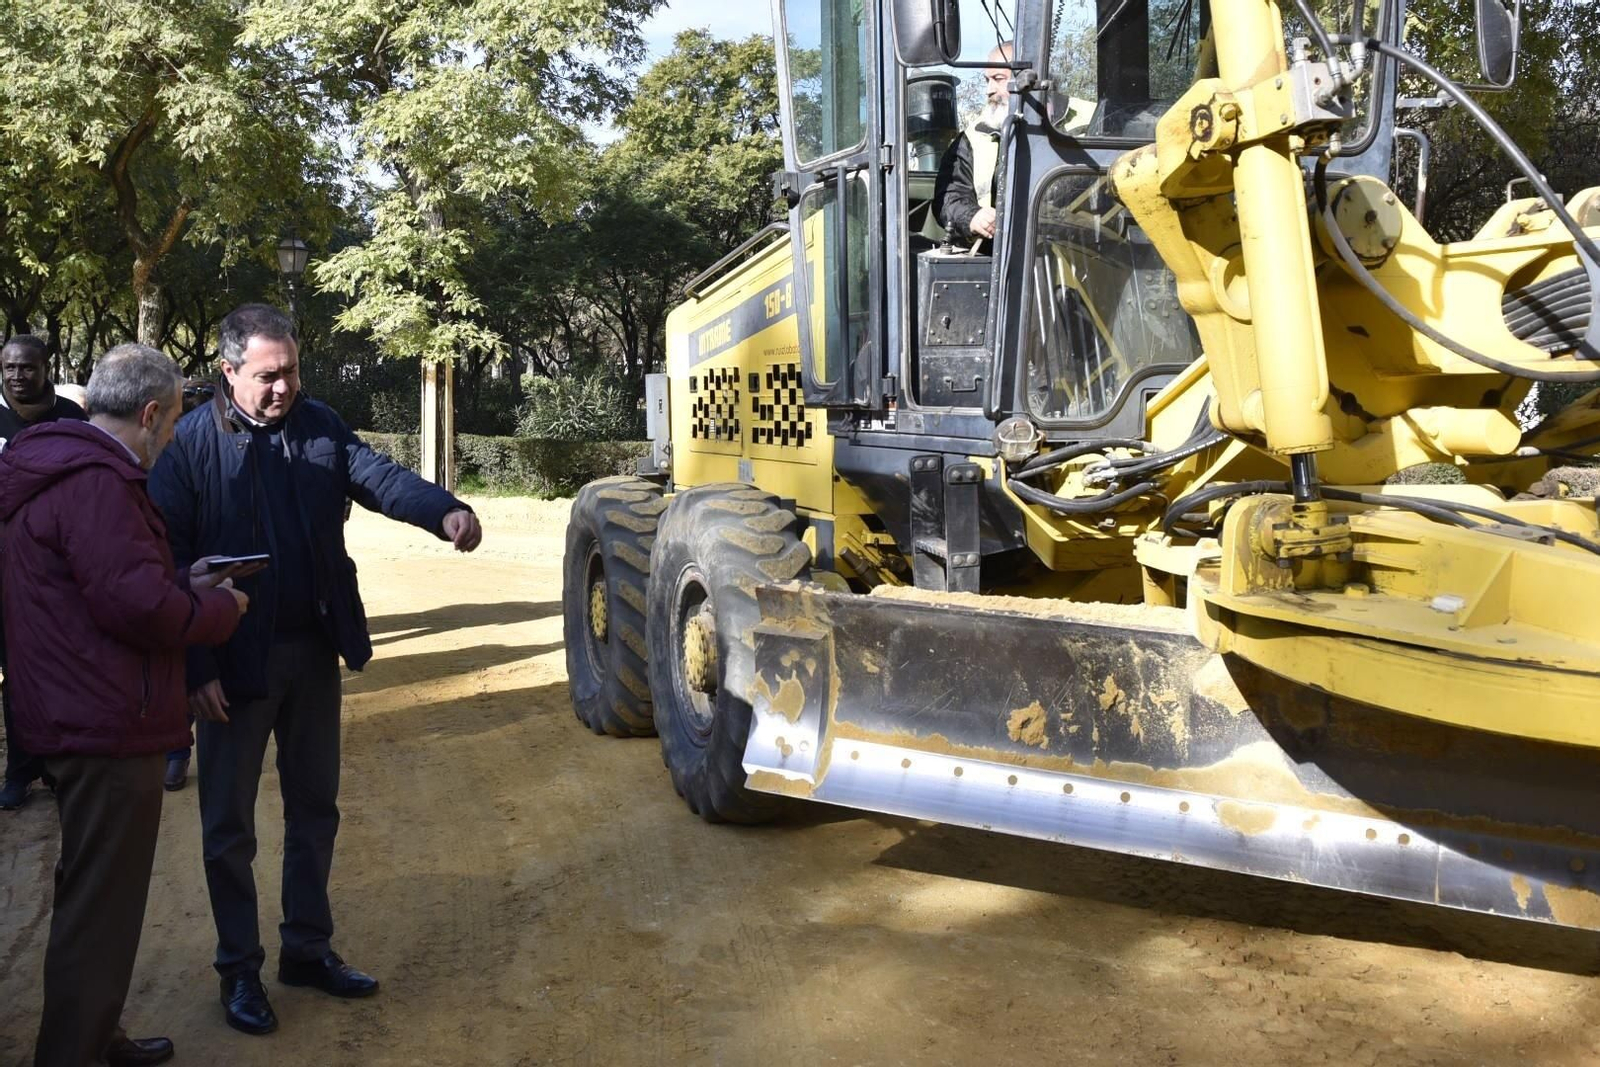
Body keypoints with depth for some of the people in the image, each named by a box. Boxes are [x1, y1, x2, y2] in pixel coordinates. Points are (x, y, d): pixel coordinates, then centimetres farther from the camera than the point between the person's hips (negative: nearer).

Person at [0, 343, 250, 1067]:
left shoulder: (58, 468, 13)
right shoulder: (95, 483, -20)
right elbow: (137, 605, -26)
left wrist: (185, 585, 13)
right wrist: (221, 608, -10)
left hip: (79, 719, 11)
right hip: (108, 731, -11)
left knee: (95, 897, 23)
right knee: (100, 908, 0)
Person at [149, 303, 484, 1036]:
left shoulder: (320, 426, 2)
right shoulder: (191, 443, -12)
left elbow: (378, 476, -11)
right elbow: (167, 560, -13)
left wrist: (445, 511, -33)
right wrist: (196, 668, -16)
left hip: (314, 652, 5)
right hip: (234, 662, -5)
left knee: (314, 808, 15)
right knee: (229, 822, 8)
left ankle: (308, 948, 31)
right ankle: (239, 968, 24)